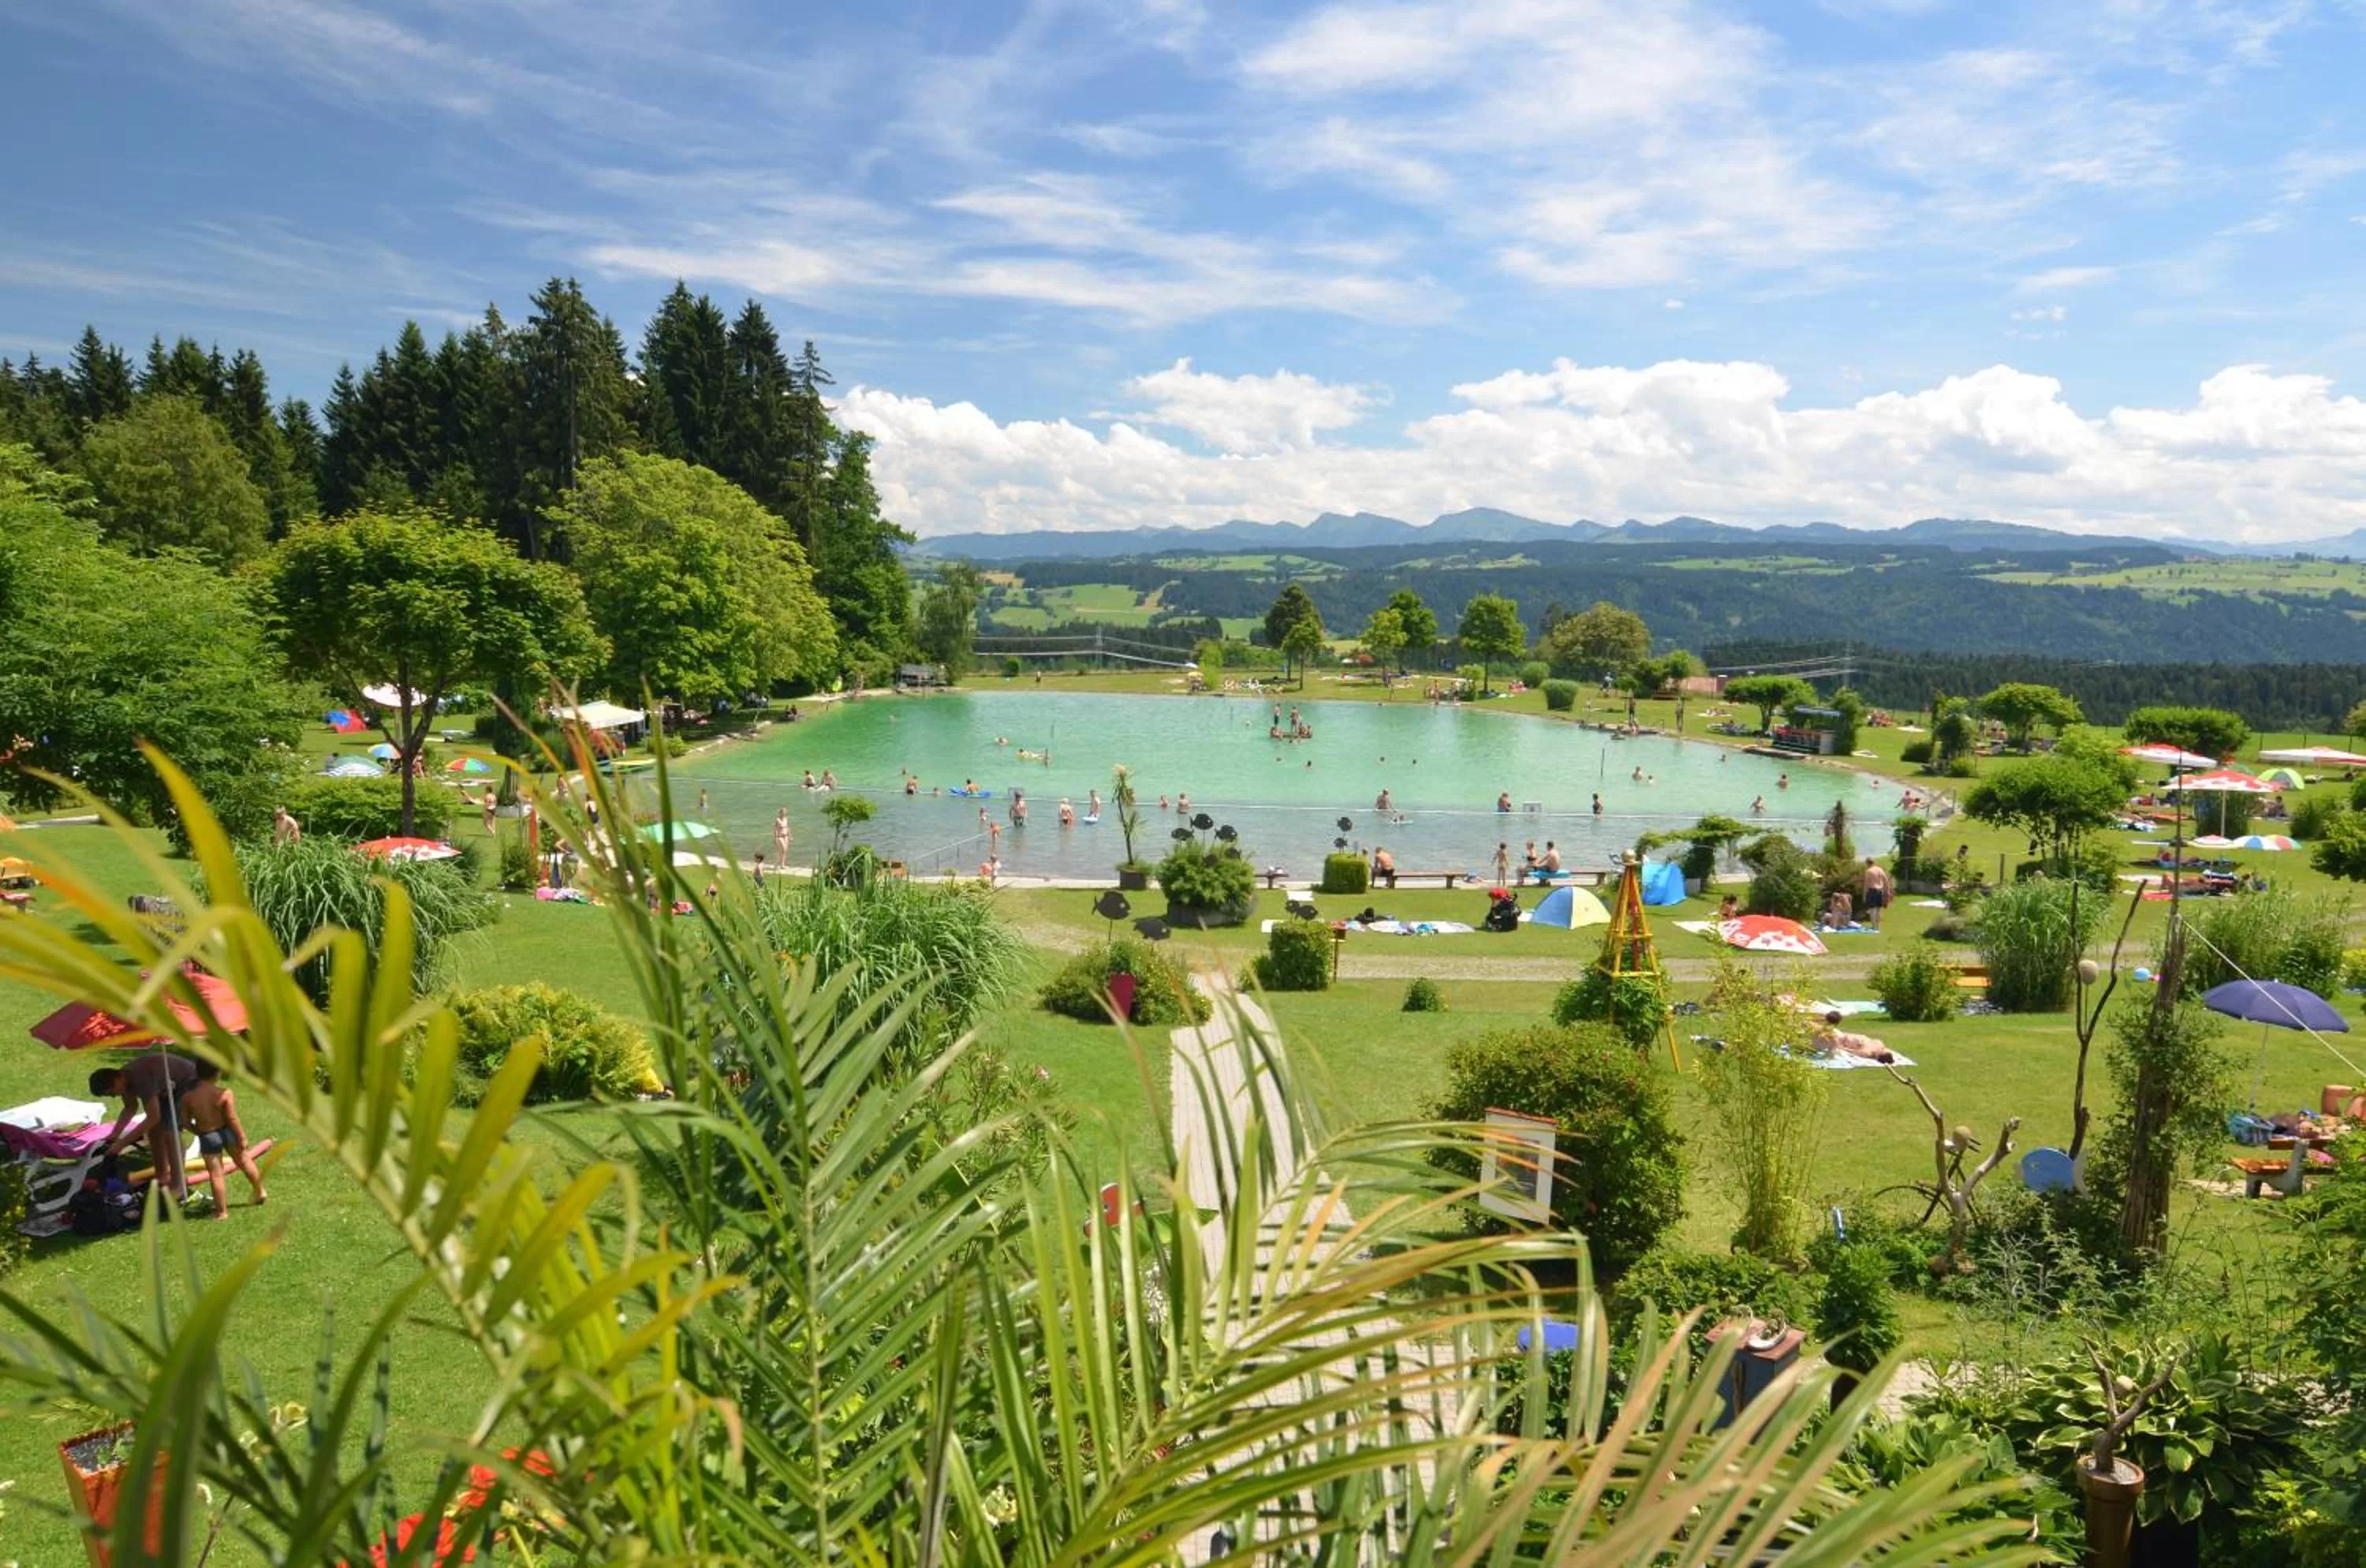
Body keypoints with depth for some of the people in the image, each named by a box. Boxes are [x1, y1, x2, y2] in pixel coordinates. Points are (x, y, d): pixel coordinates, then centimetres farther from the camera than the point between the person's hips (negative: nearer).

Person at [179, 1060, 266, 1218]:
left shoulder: (187, 1098, -11)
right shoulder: (224, 1094, -19)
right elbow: (232, 1119, -16)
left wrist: (200, 1131, 16)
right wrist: (242, 1136, -5)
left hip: (208, 1138, 0)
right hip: (227, 1132, 0)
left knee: (216, 1174, 9)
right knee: (244, 1161, 22)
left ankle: (222, 1211, 16)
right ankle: (260, 1193, 37)